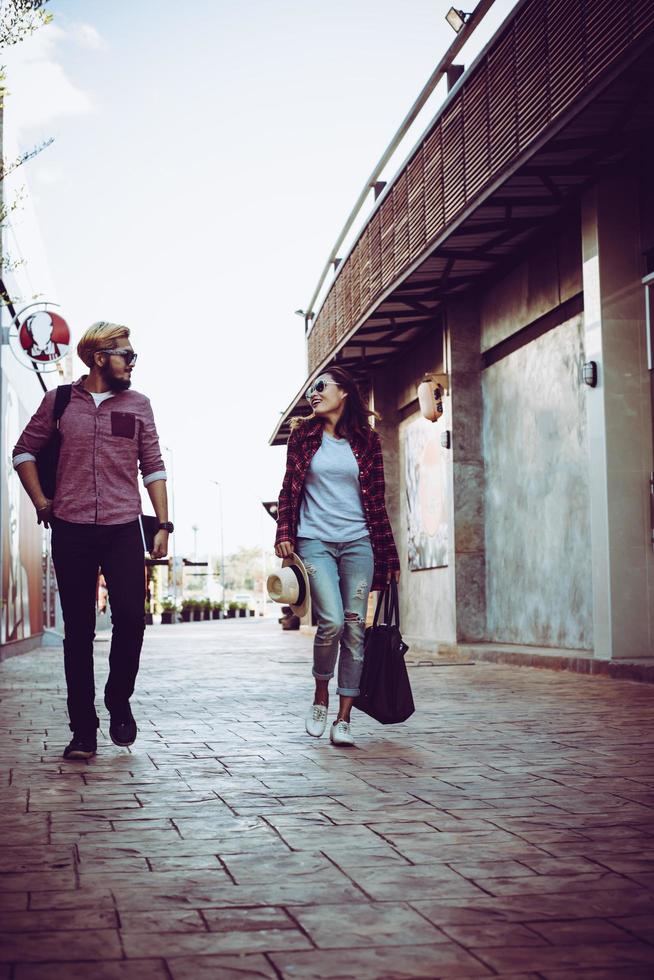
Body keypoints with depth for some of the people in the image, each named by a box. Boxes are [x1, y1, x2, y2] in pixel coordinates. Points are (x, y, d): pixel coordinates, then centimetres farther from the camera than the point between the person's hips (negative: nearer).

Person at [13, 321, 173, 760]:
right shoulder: (59, 401, 7)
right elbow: (25, 451, 14)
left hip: (123, 528, 0)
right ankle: (83, 729, 10)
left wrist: (164, 524, 3)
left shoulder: (138, 404, 9)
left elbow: (153, 468, 9)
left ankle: (119, 700, 14)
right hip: (72, 530, 0)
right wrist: (41, 503, 4)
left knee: (132, 617, -12)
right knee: (79, 630, 3)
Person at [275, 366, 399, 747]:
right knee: (332, 621, -17)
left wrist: (389, 555, 8)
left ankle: (343, 719, 3)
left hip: (358, 542, 1)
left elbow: (377, 501, 9)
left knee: (355, 627, -3)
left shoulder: (367, 440, 8)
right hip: (315, 541, -1)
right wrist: (284, 535, -3)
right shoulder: (305, 434, 8)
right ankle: (321, 694, 9)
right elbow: (289, 488, 8)